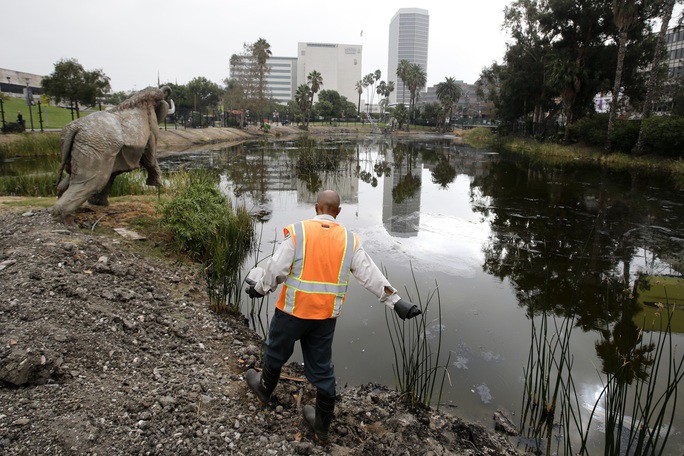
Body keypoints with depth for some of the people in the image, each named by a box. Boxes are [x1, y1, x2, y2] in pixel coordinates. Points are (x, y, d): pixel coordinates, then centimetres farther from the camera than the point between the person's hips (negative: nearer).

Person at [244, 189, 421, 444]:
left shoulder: (297, 232, -12)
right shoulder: (349, 240, -2)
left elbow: (276, 269, -13)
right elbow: (371, 275, -4)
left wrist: (259, 288, 6)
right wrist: (396, 302, 2)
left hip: (293, 310, -3)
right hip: (326, 316, 3)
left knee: (276, 351, 24)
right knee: (322, 368, 16)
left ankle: (264, 389, 50)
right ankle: (322, 426, 29)